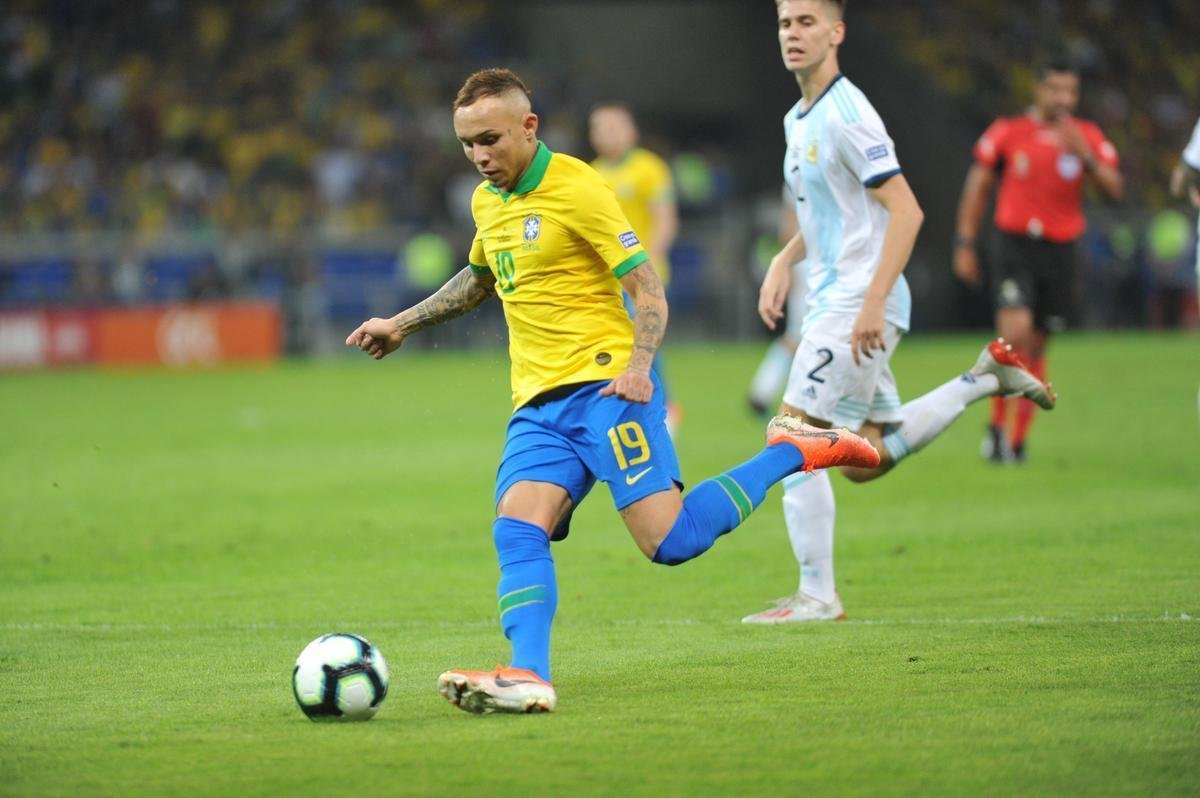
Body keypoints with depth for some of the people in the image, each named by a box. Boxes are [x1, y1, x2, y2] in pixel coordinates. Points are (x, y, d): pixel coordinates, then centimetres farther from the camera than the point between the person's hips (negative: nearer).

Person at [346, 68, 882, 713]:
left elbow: (648, 290, -10)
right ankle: (528, 677, -31)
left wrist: (637, 367, -25)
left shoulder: (576, 189, -9)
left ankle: (792, 452, 3)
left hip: (603, 386, -7)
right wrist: (402, 324, 35)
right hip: (536, 403, 7)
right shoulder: (486, 201, 15)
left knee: (669, 542, -16)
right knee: (516, 531, -18)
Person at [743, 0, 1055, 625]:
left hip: (857, 306, -10)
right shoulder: (799, 119, 14)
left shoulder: (846, 114, -15)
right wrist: (783, 263, 13)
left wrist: (872, 304, -24)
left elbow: (906, 211, -20)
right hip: (832, 303, 10)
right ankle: (986, 377, 22)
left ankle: (817, 595, -2)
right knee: (865, 461, 13)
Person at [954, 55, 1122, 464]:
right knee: (1015, 333, -20)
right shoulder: (1007, 132, 1)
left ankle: (1017, 441, 18)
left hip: (1059, 250, 3)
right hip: (1015, 246, -2)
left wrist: (1085, 157, -19)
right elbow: (978, 185, 8)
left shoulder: (1087, 137, 6)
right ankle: (997, 425, -5)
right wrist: (965, 243, 5)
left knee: (1036, 348, 7)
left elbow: (1114, 189, -3)